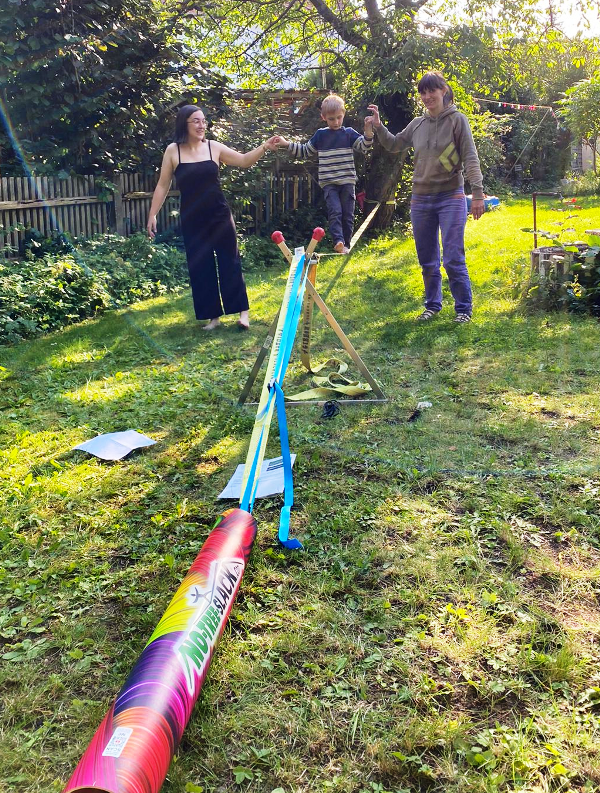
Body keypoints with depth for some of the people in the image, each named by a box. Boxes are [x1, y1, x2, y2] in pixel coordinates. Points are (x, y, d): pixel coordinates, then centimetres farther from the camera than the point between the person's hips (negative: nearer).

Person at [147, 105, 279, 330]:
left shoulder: (214, 147, 1)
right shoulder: (173, 151, -1)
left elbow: (244, 160, 2)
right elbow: (163, 186, 3)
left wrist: (264, 147, -13)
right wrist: (152, 214, 0)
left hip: (219, 215, 0)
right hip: (192, 220, 0)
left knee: (230, 262, 2)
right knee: (200, 268, 4)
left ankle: (243, 311, 9)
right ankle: (213, 315, 14)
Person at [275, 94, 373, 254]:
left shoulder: (349, 133, 4)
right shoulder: (320, 135, 9)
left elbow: (364, 147, -6)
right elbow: (305, 152, 18)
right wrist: (287, 144, 8)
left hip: (347, 181, 0)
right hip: (329, 182, 0)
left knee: (348, 214, 3)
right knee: (335, 211, -18)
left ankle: (346, 244, 13)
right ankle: (338, 241, -26)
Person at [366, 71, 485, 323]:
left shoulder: (457, 120, -3)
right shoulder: (417, 124, 10)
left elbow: (470, 159, -8)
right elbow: (394, 144, 24)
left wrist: (477, 193, -17)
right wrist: (378, 127, 7)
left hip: (451, 198, -5)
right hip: (420, 200, 5)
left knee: (453, 259, -8)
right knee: (427, 260, 11)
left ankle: (464, 308, 5)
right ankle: (432, 305, 25)